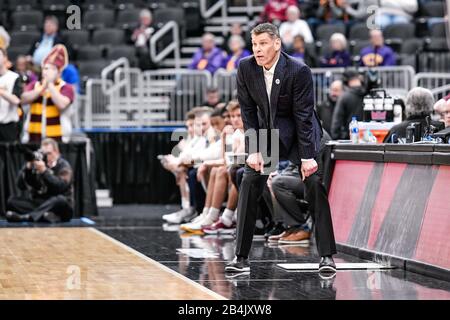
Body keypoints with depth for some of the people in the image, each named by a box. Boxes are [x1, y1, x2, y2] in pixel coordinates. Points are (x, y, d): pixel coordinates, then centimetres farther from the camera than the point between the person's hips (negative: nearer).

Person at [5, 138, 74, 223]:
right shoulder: (35, 165, 6)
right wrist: (28, 168, -18)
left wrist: (44, 171, -28)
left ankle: (24, 217, -54)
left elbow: (60, 187, -22)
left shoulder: (64, 166, -3)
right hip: (37, 204, 3)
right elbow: (21, 186, -3)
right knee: (12, 200, -19)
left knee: (60, 200, -38)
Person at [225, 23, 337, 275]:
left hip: (300, 132, -3)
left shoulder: (299, 71, -23)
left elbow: (304, 115, -20)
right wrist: (253, 150, -11)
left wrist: (307, 156, -21)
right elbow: (248, 111, -5)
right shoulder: (246, 68, -11)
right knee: (249, 185, -8)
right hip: (266, 133, 3)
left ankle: (327, 255, -7)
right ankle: (241, 257, -3)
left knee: (315, 184, -14)